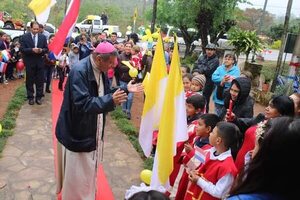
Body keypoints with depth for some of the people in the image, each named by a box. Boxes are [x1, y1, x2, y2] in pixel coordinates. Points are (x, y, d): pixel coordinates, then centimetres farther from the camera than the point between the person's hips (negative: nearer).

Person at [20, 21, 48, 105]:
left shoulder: (43, 37, 5)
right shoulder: (24, 37, -2)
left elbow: (46, 49, 5)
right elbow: (22, 49, -8)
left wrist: (41, 50, -17)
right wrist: (32, 50, -22)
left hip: (40, 62, 2)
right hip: (29, 62, -1)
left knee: (40, 81, 5)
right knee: (30, 81, 6)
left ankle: (39, 97, 16)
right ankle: (30, 97, 16)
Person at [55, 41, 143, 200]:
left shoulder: (101, 70, 1)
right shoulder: (79, 71, -26)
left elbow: (104, 94, 11)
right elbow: (82, 104, -33)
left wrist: (126, 90, 1)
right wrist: (110, 101, -41)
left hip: (92, 130, 9)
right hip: (77, 132, -8)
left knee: (89, 169, 25)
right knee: (77, 174, 7)